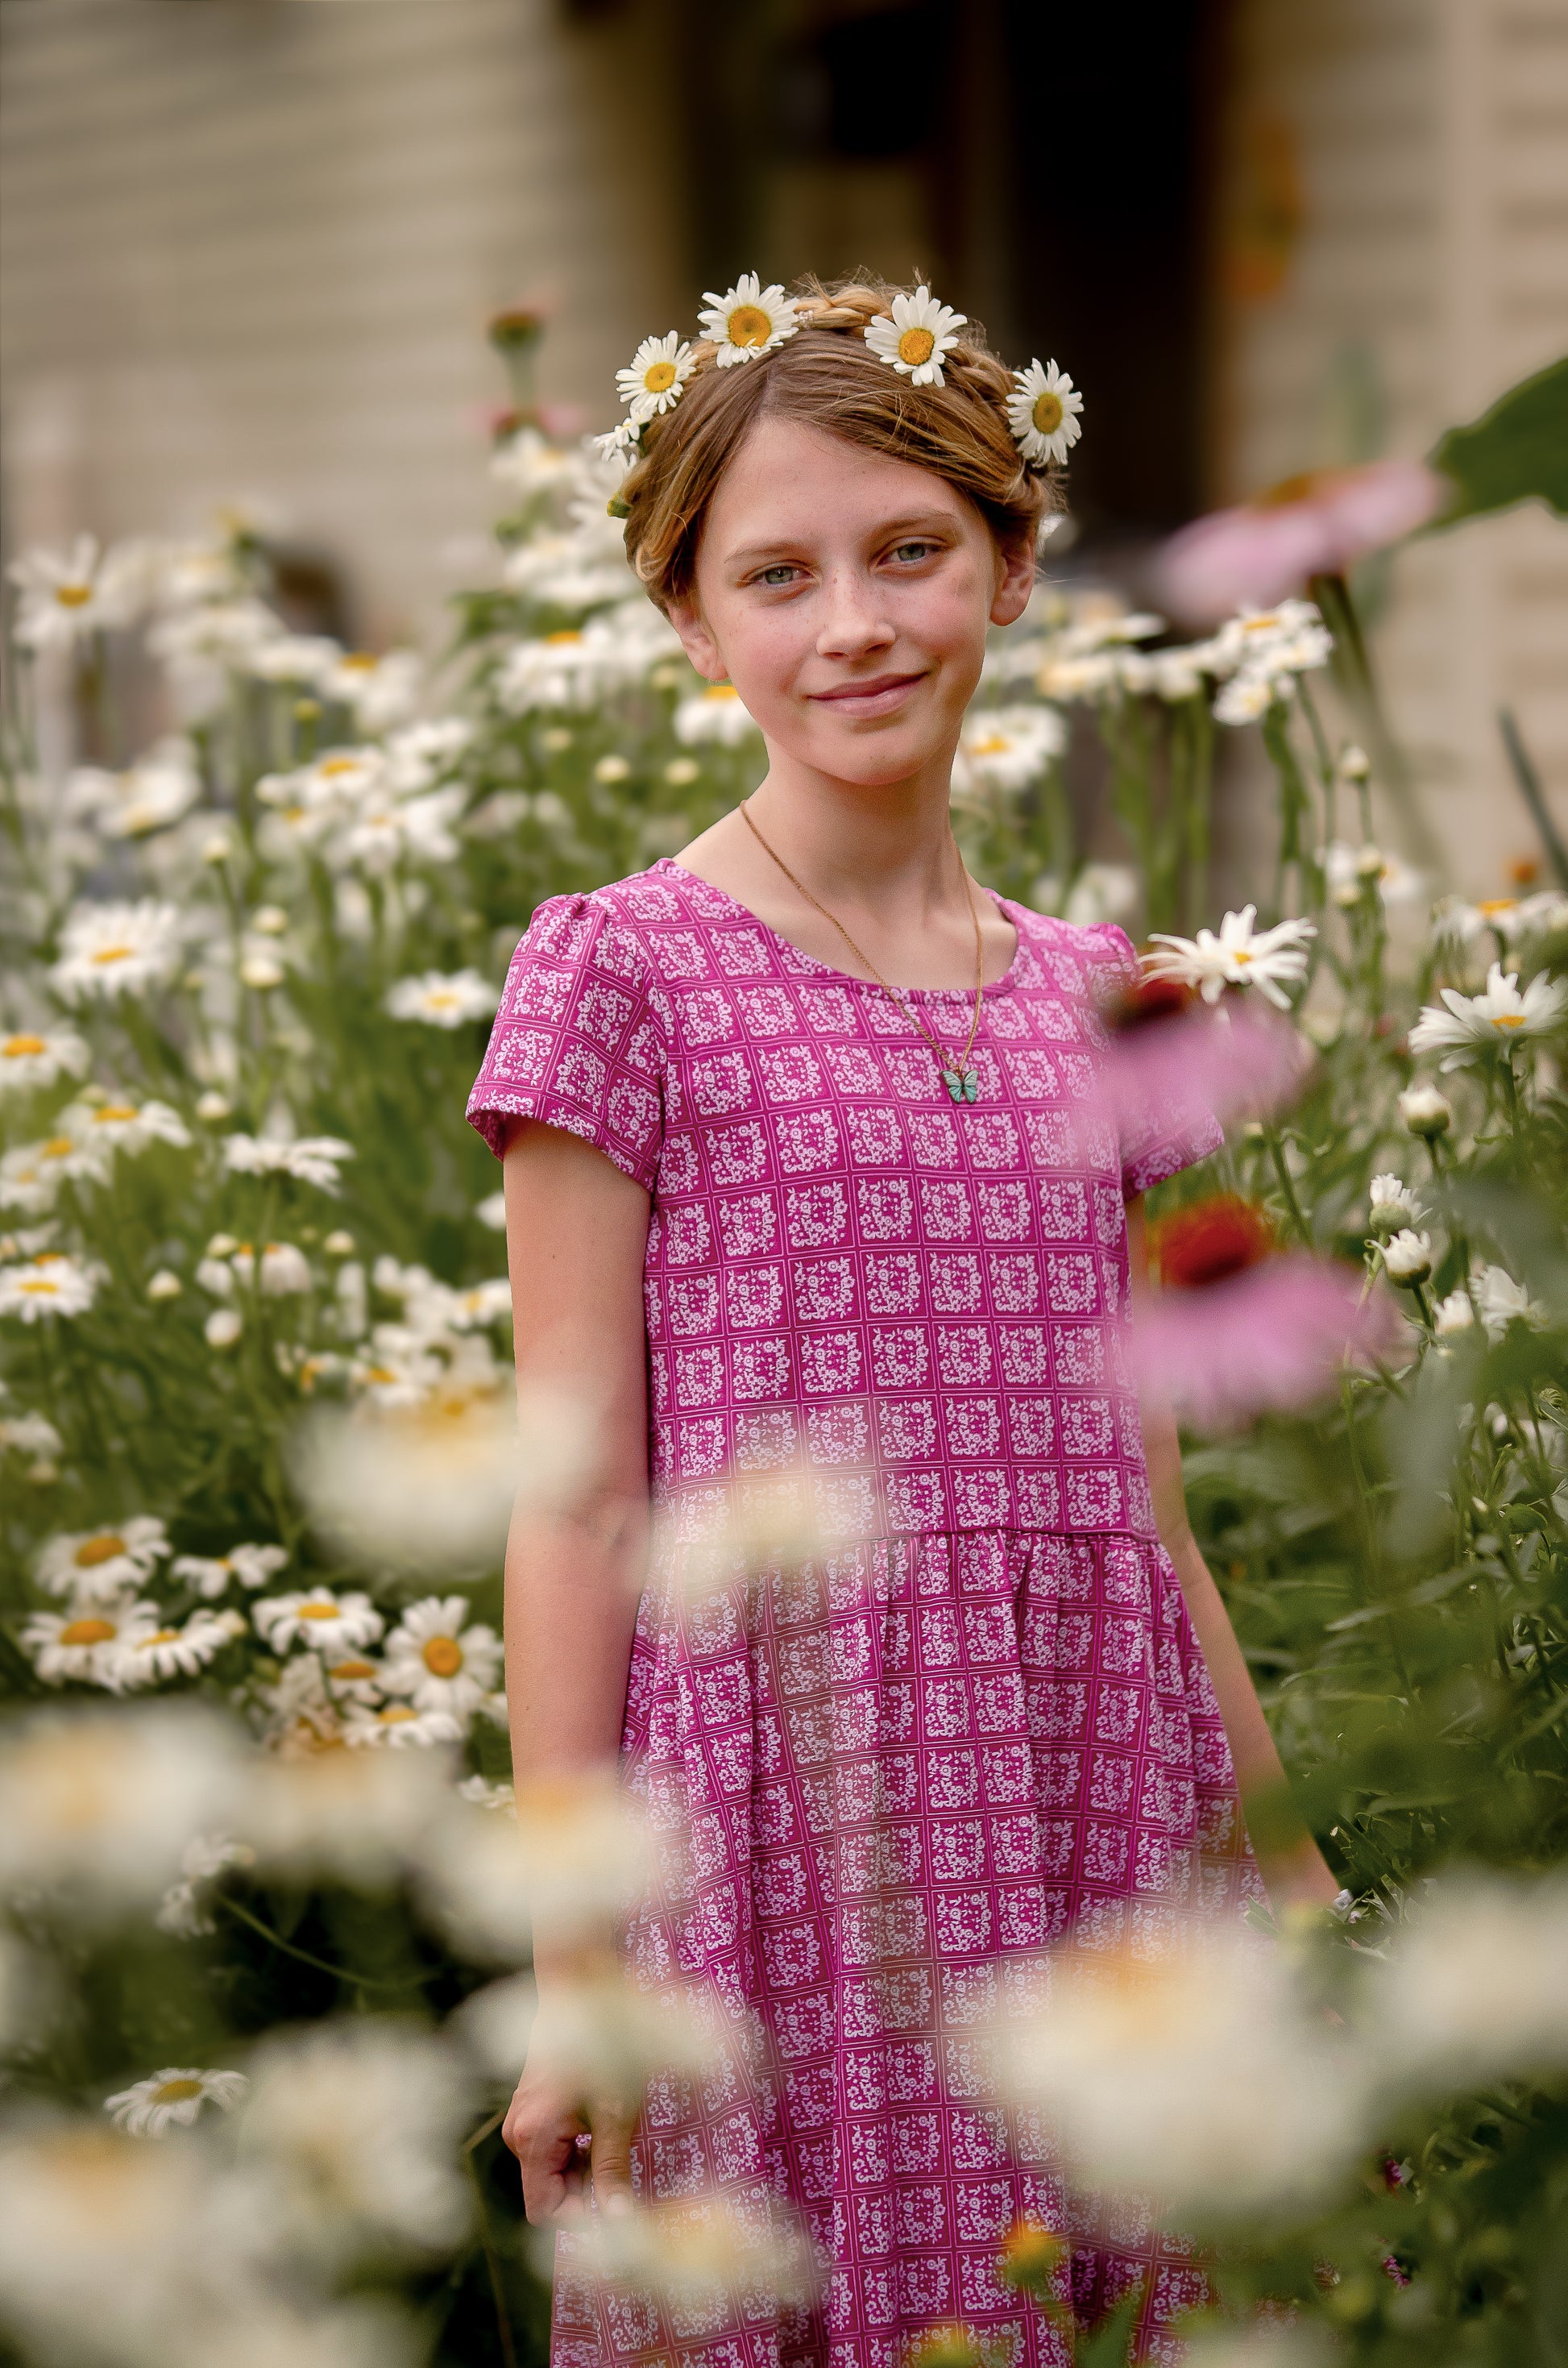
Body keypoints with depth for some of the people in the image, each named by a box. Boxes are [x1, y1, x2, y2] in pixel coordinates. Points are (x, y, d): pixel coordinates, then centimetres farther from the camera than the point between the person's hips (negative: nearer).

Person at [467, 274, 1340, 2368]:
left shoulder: (1086, 998, 11)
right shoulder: (627, 974, -3)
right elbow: (577, 1505, -5)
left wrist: (1302, 1903, 16)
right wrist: (572, 1969, -8)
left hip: (1090, 1811, 5)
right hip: (782, 1797, -4)